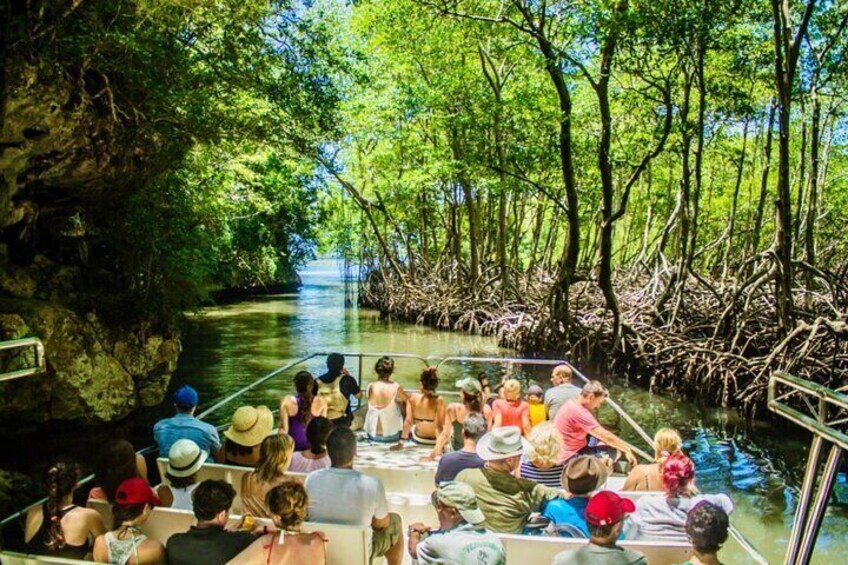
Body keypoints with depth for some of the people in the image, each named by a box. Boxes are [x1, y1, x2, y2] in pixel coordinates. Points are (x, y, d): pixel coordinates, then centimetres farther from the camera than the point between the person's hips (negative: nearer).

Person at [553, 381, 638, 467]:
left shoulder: (573, 404, 7)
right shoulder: (578, 412, -24)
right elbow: (606, 437, -19)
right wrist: (627, 449, -8)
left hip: (570, 451, 10)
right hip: (570, 457, -10)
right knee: (613, 452, -10)